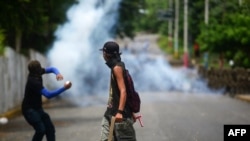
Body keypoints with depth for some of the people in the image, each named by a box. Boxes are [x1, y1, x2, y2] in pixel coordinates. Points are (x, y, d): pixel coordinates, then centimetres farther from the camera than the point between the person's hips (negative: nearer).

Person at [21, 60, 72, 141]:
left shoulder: (36, 73, -3)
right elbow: (48, 95, -33)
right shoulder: (33, 82, -28)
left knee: (50, 129, 1)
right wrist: (64, 88, -33)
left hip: (38, 108, 9)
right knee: (41, 130, -22)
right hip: (29, 110, -9)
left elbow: (51, 69, 9)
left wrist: (58, 73, -15)